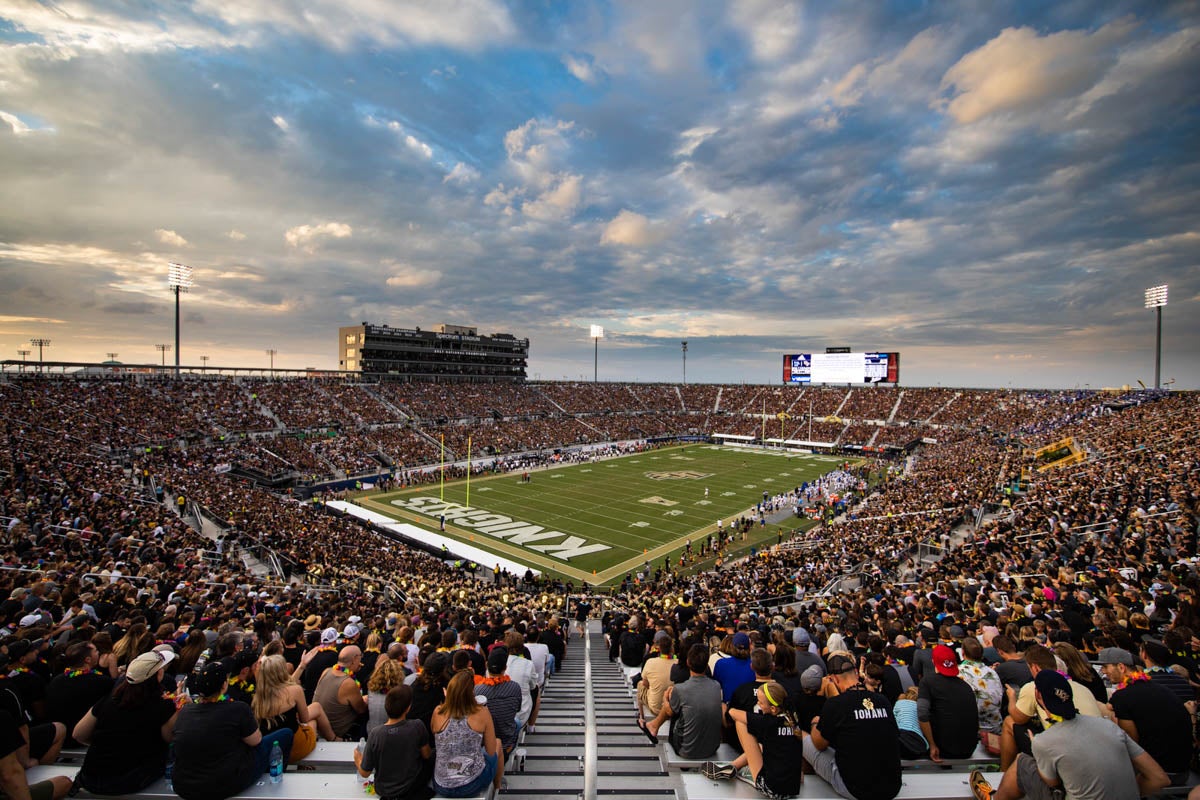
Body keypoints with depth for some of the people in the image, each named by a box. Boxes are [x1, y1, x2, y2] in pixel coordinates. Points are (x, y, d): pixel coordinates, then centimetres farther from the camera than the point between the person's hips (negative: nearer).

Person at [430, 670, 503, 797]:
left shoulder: (438, 712, -11)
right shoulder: (482, 713, -17)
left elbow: (436, 742, 10)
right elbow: (491, 752, -7)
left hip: (440, 787, 3)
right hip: (472, 784, -3)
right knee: (498, 743, 27)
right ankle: (497, 788, 48)